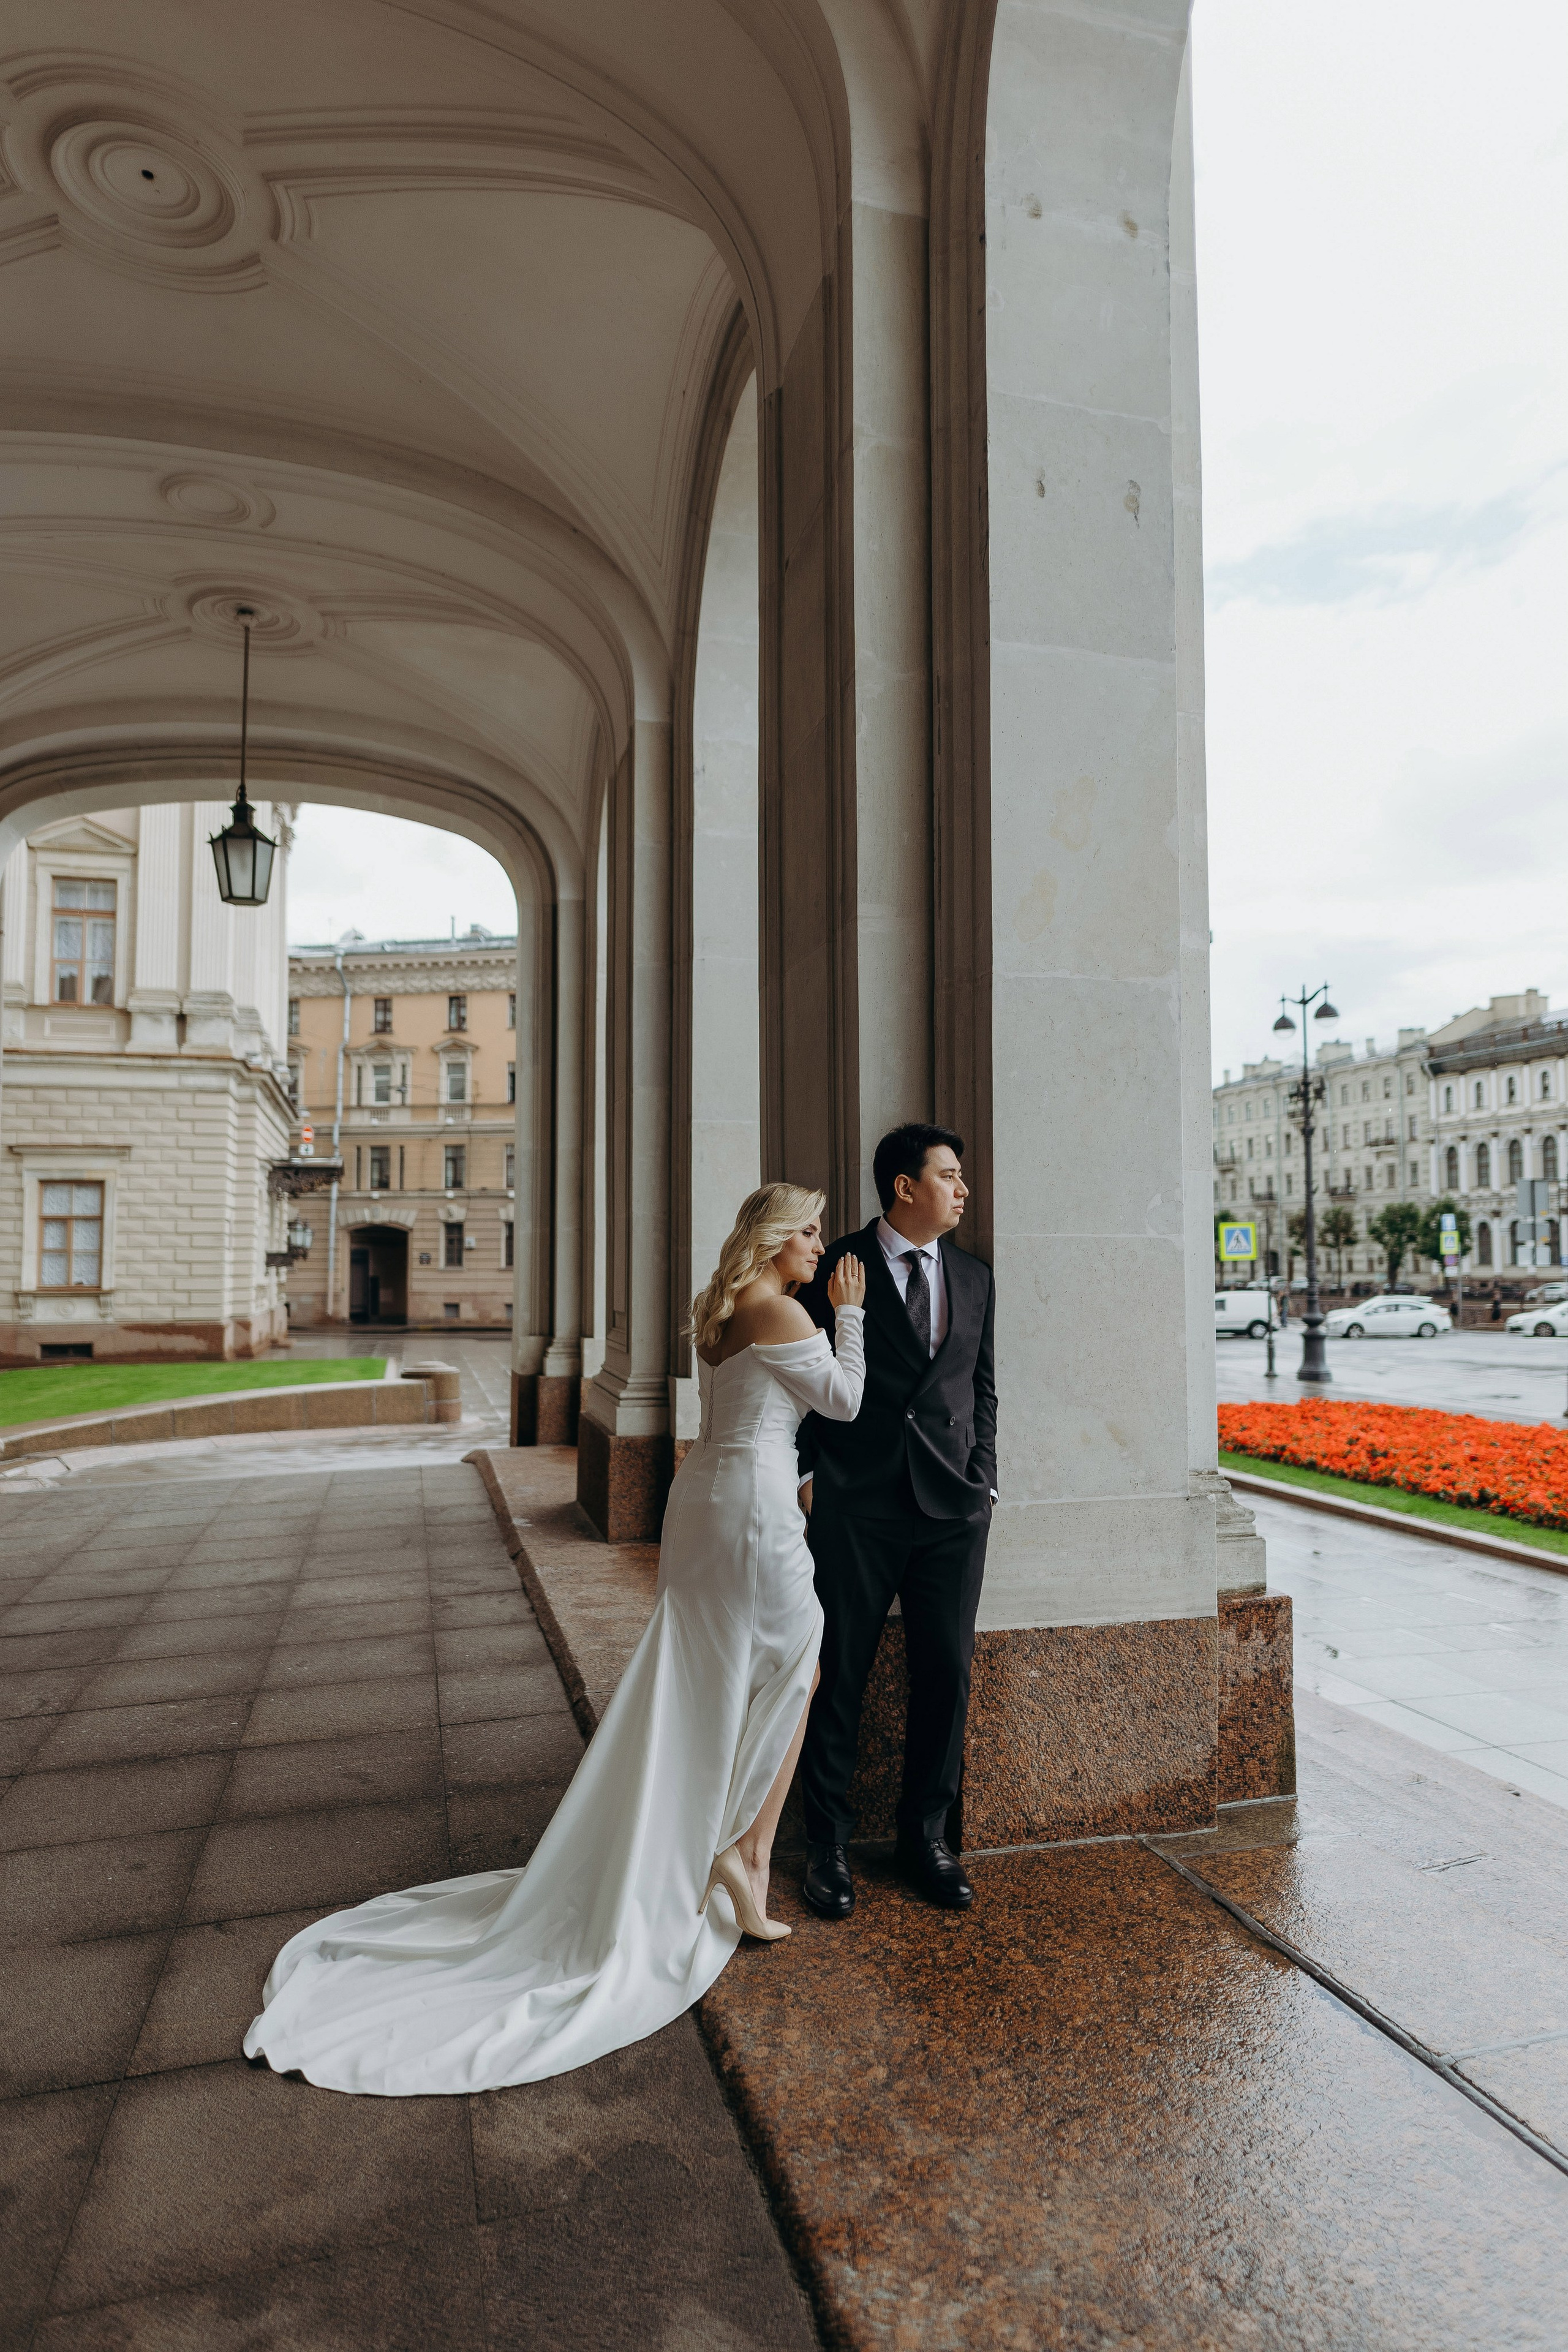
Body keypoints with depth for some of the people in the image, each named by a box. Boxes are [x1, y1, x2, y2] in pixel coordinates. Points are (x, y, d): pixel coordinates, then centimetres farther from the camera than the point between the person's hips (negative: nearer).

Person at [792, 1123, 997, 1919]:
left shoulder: (975, 1278, 12)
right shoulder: (834, 1267, -1)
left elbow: (982, 1389, 16)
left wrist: (983, 1483, 9)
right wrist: (806, 1475, -4)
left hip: (953, 1509, 4)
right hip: (854, 1504, -4)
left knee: (947, 1674, 8)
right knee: (837, 1674, 5)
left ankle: (926, 1836, 27)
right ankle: (827, 1845, 22)